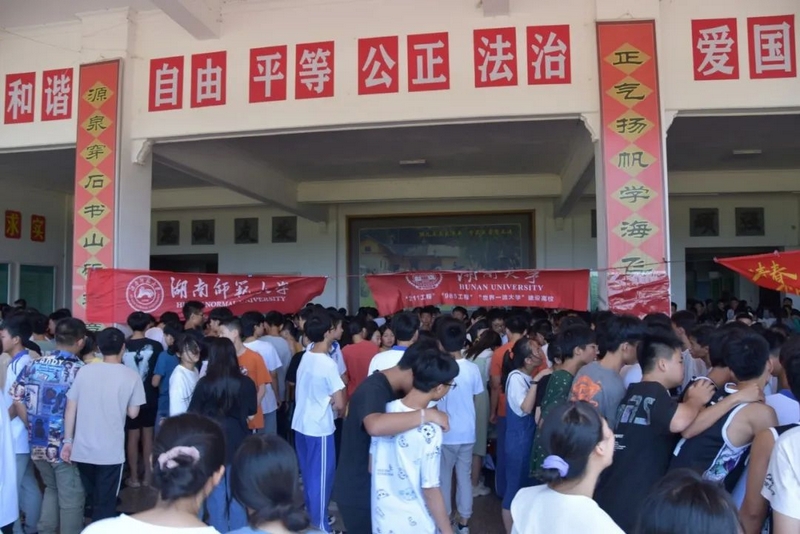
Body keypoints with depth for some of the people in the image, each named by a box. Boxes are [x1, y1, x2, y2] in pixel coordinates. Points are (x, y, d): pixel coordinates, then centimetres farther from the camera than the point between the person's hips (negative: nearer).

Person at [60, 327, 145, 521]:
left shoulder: (84, 371, -1)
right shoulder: (131, 376, -8)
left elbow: (70, 409, 0)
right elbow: (133, 413, -2)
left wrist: (68, 441, 6)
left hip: (82, 449, 3)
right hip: (111, 451, -3)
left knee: (90, 499, 22)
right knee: (105, 504, 9)